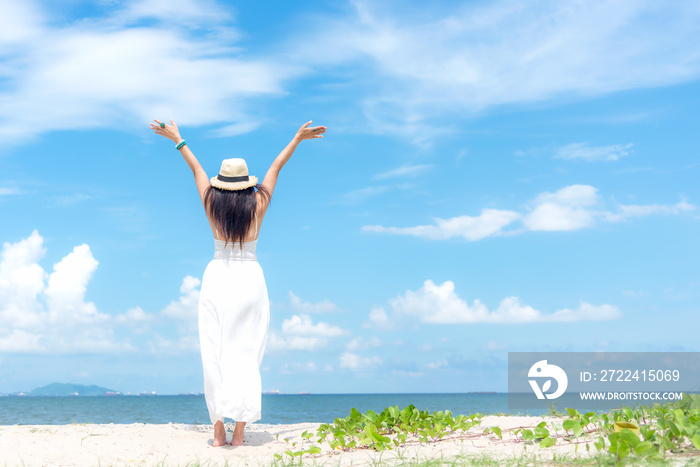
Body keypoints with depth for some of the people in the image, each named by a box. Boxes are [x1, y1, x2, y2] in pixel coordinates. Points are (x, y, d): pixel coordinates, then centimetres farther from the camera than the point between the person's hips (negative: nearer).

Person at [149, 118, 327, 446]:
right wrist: (298, 138, 15)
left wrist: (177, 139, 24)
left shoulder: (212, 204, -2)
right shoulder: (257, 206, -4)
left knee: (215, 354, 2)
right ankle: (239, 433, -2)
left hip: (216, 277, 1)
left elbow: (196, 168, 12)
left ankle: (218, 431, 1)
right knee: (246, 354, 0)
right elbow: (276, 167, 7)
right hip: (250, 278, -1)